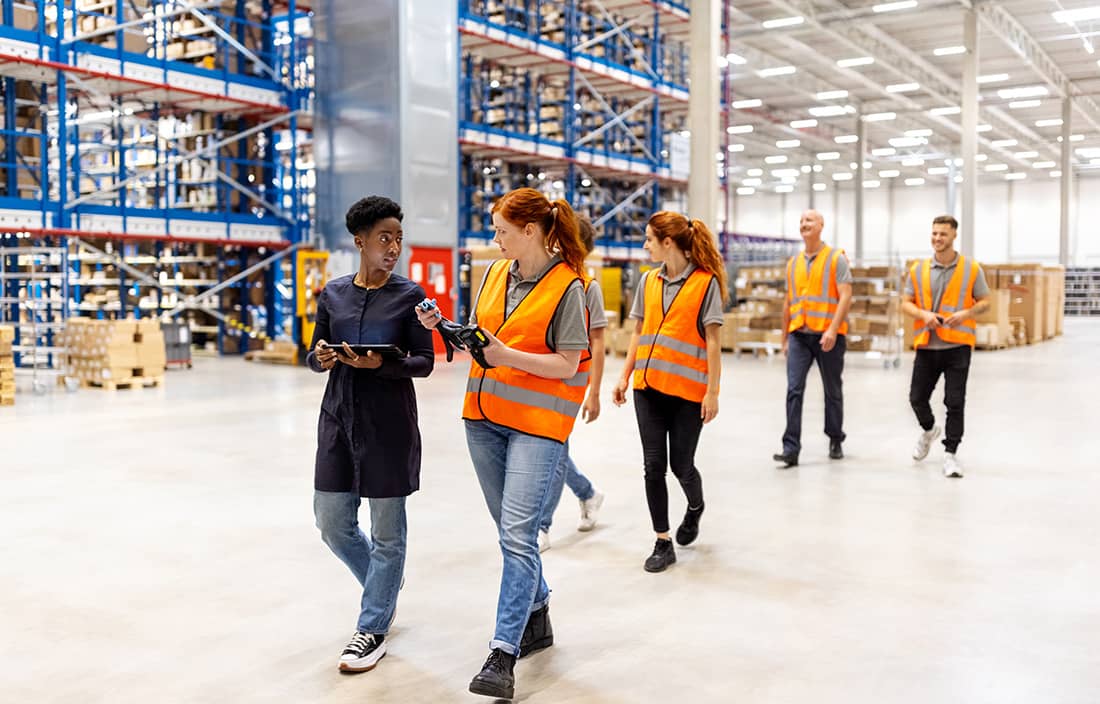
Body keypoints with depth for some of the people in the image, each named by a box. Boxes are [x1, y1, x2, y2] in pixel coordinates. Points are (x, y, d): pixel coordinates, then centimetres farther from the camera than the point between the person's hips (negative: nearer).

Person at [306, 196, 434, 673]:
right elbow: (314, 356, 11)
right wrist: (321, 358, -13)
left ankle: (373, 629, 17)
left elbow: (425, 362, -5)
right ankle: (384, 591, 36)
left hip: (389, 424, -4)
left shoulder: (410, 295, -3)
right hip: (338, 418, 4)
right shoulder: (333, 294, 6)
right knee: (332, 524, 10)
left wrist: (381, 363, -23)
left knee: (386, 531, 2)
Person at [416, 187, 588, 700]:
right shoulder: (496, 272, 8)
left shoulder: (567, 285, -10)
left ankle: (503, 653, -6)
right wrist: (442, 327, -1)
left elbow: (567, 365, -12)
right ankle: (536, 618, 33)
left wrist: (505, 355, -20)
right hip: (485, 414, 7)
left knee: (517, 534, -11)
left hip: (538, 420, -6)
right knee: (512, 530, 15)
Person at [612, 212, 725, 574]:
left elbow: (713, 341, -7)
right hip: (648, 387, 4)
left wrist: (712, 392, -10)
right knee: (654, 465, 2)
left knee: (681, 466, 5)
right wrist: (625, 377, 9)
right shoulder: (648, 281, 8)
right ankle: (663, 543, 14)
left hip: (688, 389, -4)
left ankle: (695, 508, 39)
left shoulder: (706, 282, -7)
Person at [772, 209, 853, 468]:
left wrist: (832, 329, -21)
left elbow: (845, 296, -10)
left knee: (833, 391, 11)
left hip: (828, 335, -3)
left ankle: (835, 440, 28)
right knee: (794, 390, -8)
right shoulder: (793, 263, 12)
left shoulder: (836, 258, -2)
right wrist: (785, 338, 15)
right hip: (799, 335, 3)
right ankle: (791, 449, -10)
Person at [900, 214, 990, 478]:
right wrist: (923, 314, -13)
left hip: (957, 346, -2)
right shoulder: (918, 270, 5)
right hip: (926, 345, 2)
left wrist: (965, 313, -15)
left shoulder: (971, 269, 0)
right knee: (917, 398, 8)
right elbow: (906, 304, 7)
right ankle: (929, 430, 39)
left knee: (955, 402, -3)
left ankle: (950, 453, 7)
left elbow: (984, 302, 5)